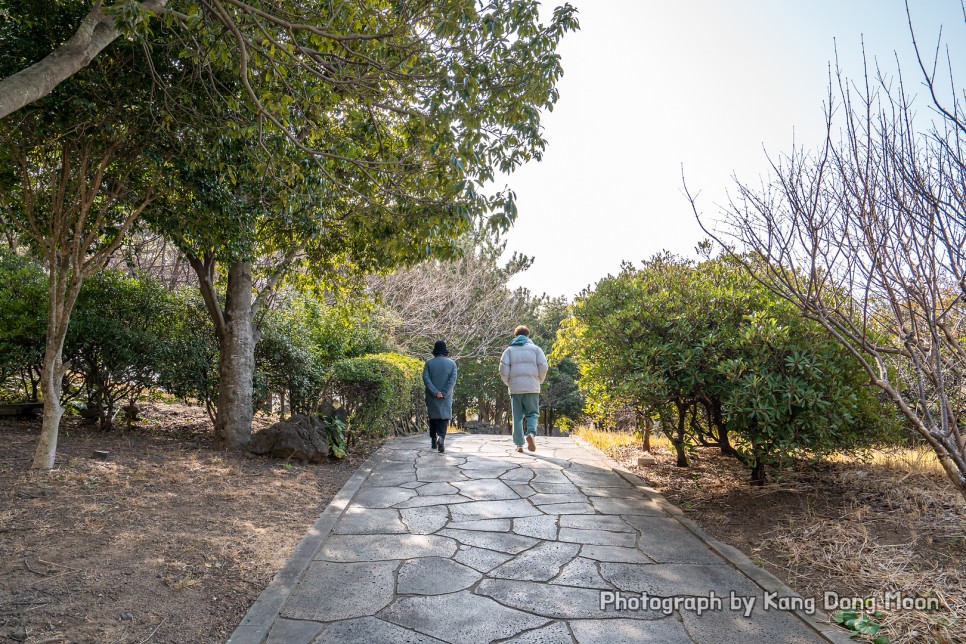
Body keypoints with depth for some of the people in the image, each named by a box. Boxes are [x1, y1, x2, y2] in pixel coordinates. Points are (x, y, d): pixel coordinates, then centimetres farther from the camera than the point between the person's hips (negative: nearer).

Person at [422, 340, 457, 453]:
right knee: (444, 418, 2)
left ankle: (433, 441, 18)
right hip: (446, 397, -1)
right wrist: (444, 393, -13)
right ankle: (441, 437, -21)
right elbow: (453, 379, -8)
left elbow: (426, 378, -9)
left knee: (433, 417, 15)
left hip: (432, 397, 1)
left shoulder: (429, 363, 1)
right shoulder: (452, 363, 2)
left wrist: (435, 392, -12)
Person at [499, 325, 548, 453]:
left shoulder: (509, 350, 8)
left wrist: (508, 383, 13)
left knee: (517, 417, 8)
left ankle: (519, 444, 5)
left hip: (515, 388, 1)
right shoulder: (535, 348, 7)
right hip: (532, 388, -1)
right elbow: (543, 367, -1)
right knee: (532, 413, 9)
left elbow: (503, 369, -2)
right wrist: (539, 381, 14)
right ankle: (531, 433, -17)